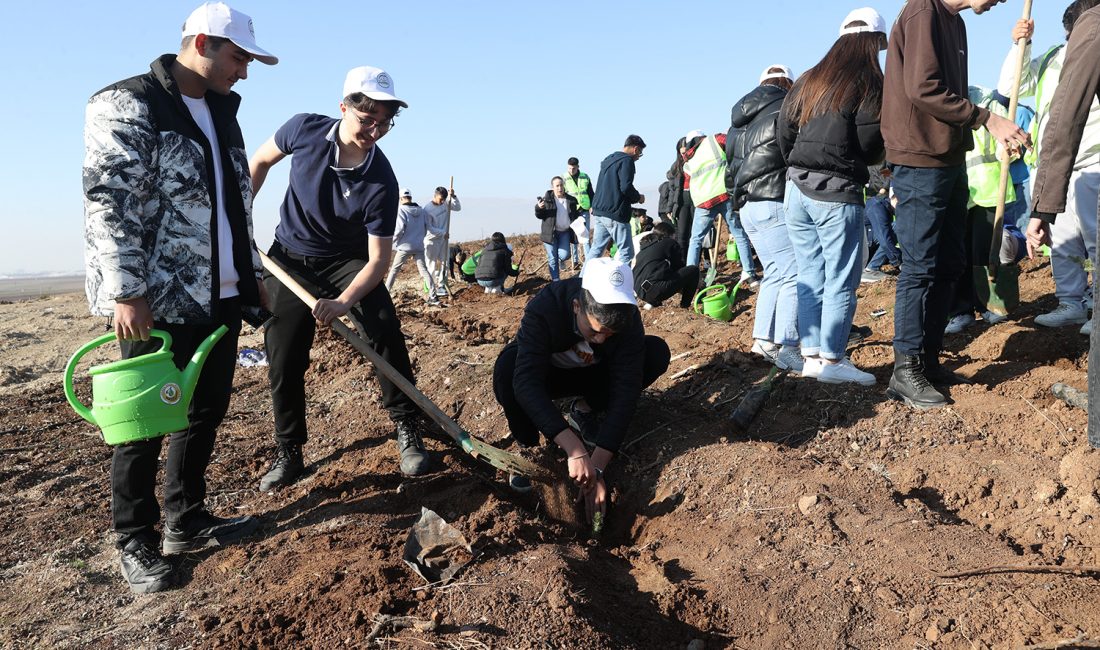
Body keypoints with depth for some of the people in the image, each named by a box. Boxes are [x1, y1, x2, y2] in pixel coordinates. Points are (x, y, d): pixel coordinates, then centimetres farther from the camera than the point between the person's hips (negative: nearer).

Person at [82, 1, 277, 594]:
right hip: (157, 303, -8)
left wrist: (251, 276, 19)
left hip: (221, 299, 8)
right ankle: (134, 542, 21)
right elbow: (109, 202, -15)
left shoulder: (221, 114, 16)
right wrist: (126, 292, -20)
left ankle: (186, 522, 29)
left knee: (207, 411, 13)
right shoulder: (127, 105, -8)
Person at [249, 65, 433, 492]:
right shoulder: (304, 129, -19)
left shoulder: (380, 181, -25)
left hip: (348, 261, -1)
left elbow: (379, 259, -24)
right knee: (283, 360, 1)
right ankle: (288, 454, 16)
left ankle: (408, 431, -7)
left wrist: (342, 303, -38)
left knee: (386, 335, -21)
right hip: (289, 259, 2)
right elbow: (260, 161, 3)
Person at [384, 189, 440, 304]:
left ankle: (386, 291, 17)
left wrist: (393, 242, -2)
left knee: (394, 269, 11)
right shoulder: (421, 211, 9)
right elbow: (426, 228, 11)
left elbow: (399, 228, -16)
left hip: (405, 246, -4)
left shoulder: (401, 209, -8)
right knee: (424, 270, 2)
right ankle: (432, 297, -6)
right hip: (419, 246, 4)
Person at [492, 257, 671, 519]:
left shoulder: (628, 319, -28)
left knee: (657, 352, -24)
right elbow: (526, 382, -46)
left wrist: (597, 467, -40)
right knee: (507, 368, -39)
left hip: (592, 375, 3)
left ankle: (585, 409, -1)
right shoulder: (544, 308, -36)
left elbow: (625, 391, -32)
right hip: (546, 375, -2)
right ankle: (527, 447, -11)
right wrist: (574, 449, -55)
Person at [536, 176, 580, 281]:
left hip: (565, 232, 2)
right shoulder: (546, 199, -4)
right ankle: (555, 280, 15)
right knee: (552, 258, 1)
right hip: (550, 232, -2)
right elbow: (539, 216, 1)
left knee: (564, 255, -11)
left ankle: (560, 260, 27)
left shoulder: (571, 200, 4)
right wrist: (538, 208, -21)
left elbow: (576, 215, 18)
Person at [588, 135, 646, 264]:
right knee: (627, 252, -4)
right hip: (615, 214, -9)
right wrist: (638, 197, -1)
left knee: (596, 249, 12)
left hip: (599, 212, 9)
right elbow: (626, 187, -18)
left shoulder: (608, 160, 20)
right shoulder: (627, 160, -8)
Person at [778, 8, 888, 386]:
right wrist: (869, 161, 10)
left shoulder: (807, 81, 14)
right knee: (841, 280, -1)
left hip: (797, 188, 6)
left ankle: (811, 354, 12)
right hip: (837, 193, -6)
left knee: (811, 276, 10)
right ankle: (831, 360, 0)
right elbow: (870, 142, -10)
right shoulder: (868, 82, -3)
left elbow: (784, 135, 12)